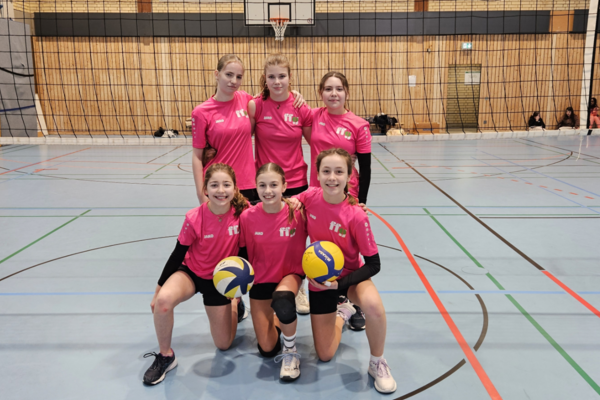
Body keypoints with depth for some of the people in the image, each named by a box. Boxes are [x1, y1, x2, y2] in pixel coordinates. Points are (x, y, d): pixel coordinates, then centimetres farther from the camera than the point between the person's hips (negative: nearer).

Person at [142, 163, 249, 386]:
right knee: (163, 300, -35)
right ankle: (165, 356, -9)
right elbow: (178, 255, -11)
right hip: (191, 273, -1)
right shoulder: (194, 218, -24)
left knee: (224, 344, 8)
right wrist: (159, 289, -5)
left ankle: (235, 306, 40)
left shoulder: (243, 213, -22)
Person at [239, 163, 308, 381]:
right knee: (267, 350, 1)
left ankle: (291, 352, -10)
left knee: (282, 301, -39)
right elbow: (242, 252, -2)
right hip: (260, 279, 2)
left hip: (290, 274, -1)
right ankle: (275, 321, 37)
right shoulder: (247, 217, -15)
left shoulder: (297, 213, -19)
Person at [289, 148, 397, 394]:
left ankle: (377, 363, -10)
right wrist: (294, 203, -15)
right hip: (319, 278, 3)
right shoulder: (310, 197, -17)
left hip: (350, 275, -3)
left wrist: (339, 283, -29)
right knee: (325, 355, 7)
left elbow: (373, 265, -19)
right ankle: (341, 313, 38)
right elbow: (295, 201, 9)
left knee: (373, 305, -39)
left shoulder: (356, 216, -26)